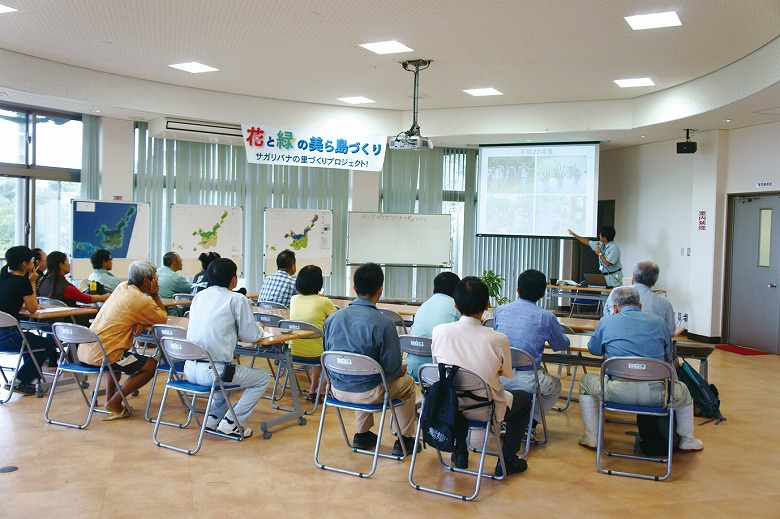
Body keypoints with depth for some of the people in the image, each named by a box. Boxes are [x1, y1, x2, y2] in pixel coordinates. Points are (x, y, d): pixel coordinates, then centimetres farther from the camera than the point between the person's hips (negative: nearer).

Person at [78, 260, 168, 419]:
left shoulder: (122, 287, 11)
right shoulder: (141, 301, -14)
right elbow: (163, 319, 0)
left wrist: (140, 323, -2)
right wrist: (155, 294, 3)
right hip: (103, 355, -9)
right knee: (151, 366, 3)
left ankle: (109, 397, 31)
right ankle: (114, 403, 2)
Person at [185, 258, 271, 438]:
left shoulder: (199, 296, 11)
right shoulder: (237, 300, -7)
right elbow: (251, 336, -2)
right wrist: (259, 328, 19)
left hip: (190, 369, 7)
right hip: (212, 372, -7)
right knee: (263, 378, 14)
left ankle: (213, 418, 25)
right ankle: (230, 423, 6)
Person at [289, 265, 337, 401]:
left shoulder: (294, 299, 3)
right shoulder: (323, 302, -12)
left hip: (293, 352, 6)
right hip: (313, 354, -5)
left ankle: (313, 390, 31)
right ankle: (321, 390, 24)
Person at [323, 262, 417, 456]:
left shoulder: (332, 318, -5)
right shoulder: (383, 323, -20)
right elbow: (393, 370, -16)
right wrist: (402, 369, 7)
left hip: (338, 389, 5)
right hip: (368, 393, -5)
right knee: (407, 382, 23)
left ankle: (362, 435, 43)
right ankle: (404, 440, 31)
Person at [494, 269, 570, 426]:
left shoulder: (500, 310, 6)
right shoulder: (546, 317, -3)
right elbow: (563, 345, 12)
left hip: (498, 377, 3)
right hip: (527, 380, -3)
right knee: (556, 386, 29)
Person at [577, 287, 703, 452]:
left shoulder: (606, 322, 10)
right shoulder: (658, 322, 14)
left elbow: (593, 349, 25)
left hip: (619, 392, -2)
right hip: (656, 393, 2)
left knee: (586, 382, 29)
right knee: (683, 392, 36)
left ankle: (591, 438, 29)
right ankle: (687, 441, 45)